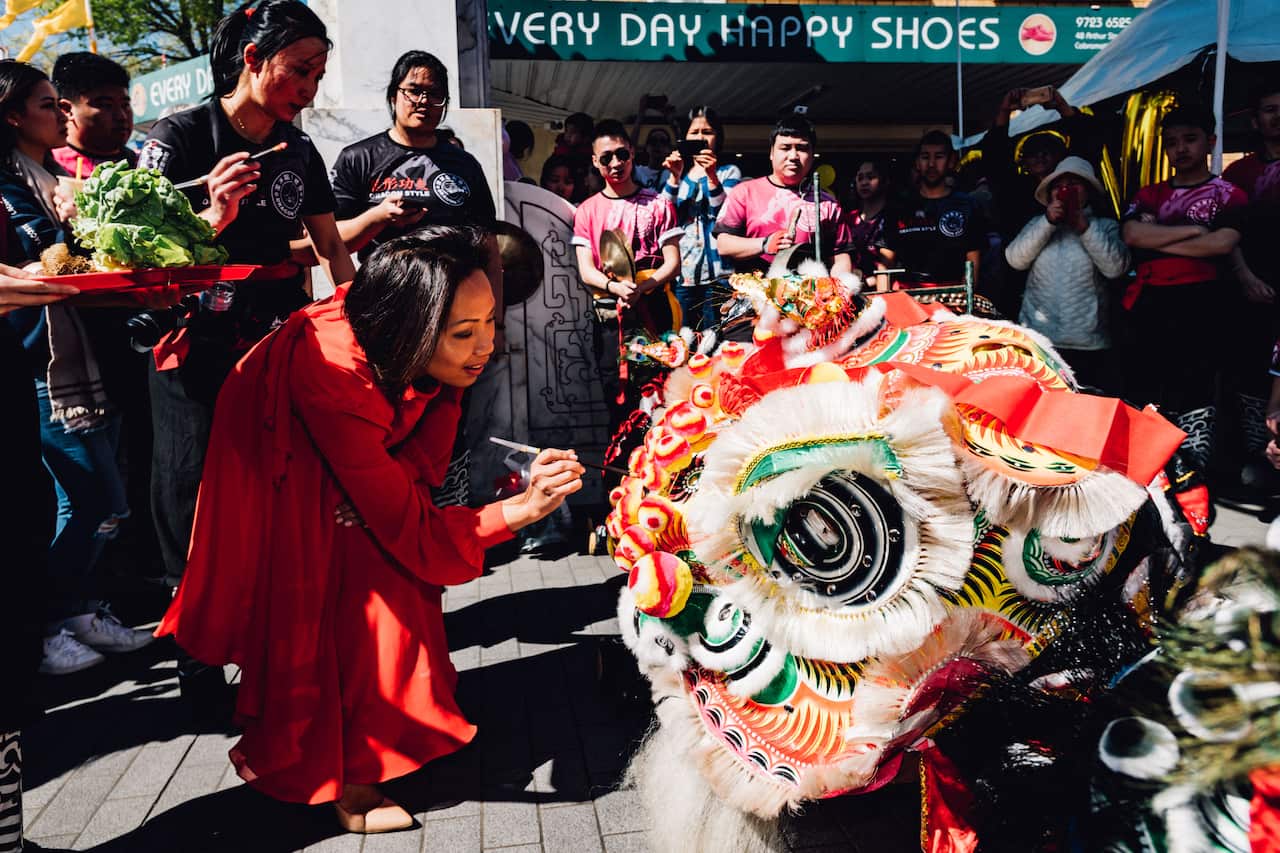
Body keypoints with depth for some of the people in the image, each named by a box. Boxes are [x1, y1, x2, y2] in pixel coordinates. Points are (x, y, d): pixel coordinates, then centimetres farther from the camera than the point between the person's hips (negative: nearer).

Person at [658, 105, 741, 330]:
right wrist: (675, 177, -10)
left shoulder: (729, 172, 9)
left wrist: (712, 176, -18)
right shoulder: (671, 173, 16)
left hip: (716, 270, -2)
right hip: (680, 270, 2)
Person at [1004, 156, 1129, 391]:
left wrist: (1083, 226, -10)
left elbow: (1116, 266, -8)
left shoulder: (1105, 227, 9)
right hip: (1037, 338, 1)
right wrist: (1048, 222, -10)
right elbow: (1015, 260, -2)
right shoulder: (1037, 225, 14)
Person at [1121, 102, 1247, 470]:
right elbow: (1131, 234, -3)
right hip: (1146, 305, 4)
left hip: (1197, 307, -4)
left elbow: (1222, 243, -12)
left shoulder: (1228, 195, 6)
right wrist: (1192, 229, -7)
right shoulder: (1148, 196, 16)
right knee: (1140, 397, 8)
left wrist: (1156, 241, -6)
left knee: (1192, 403, -5)